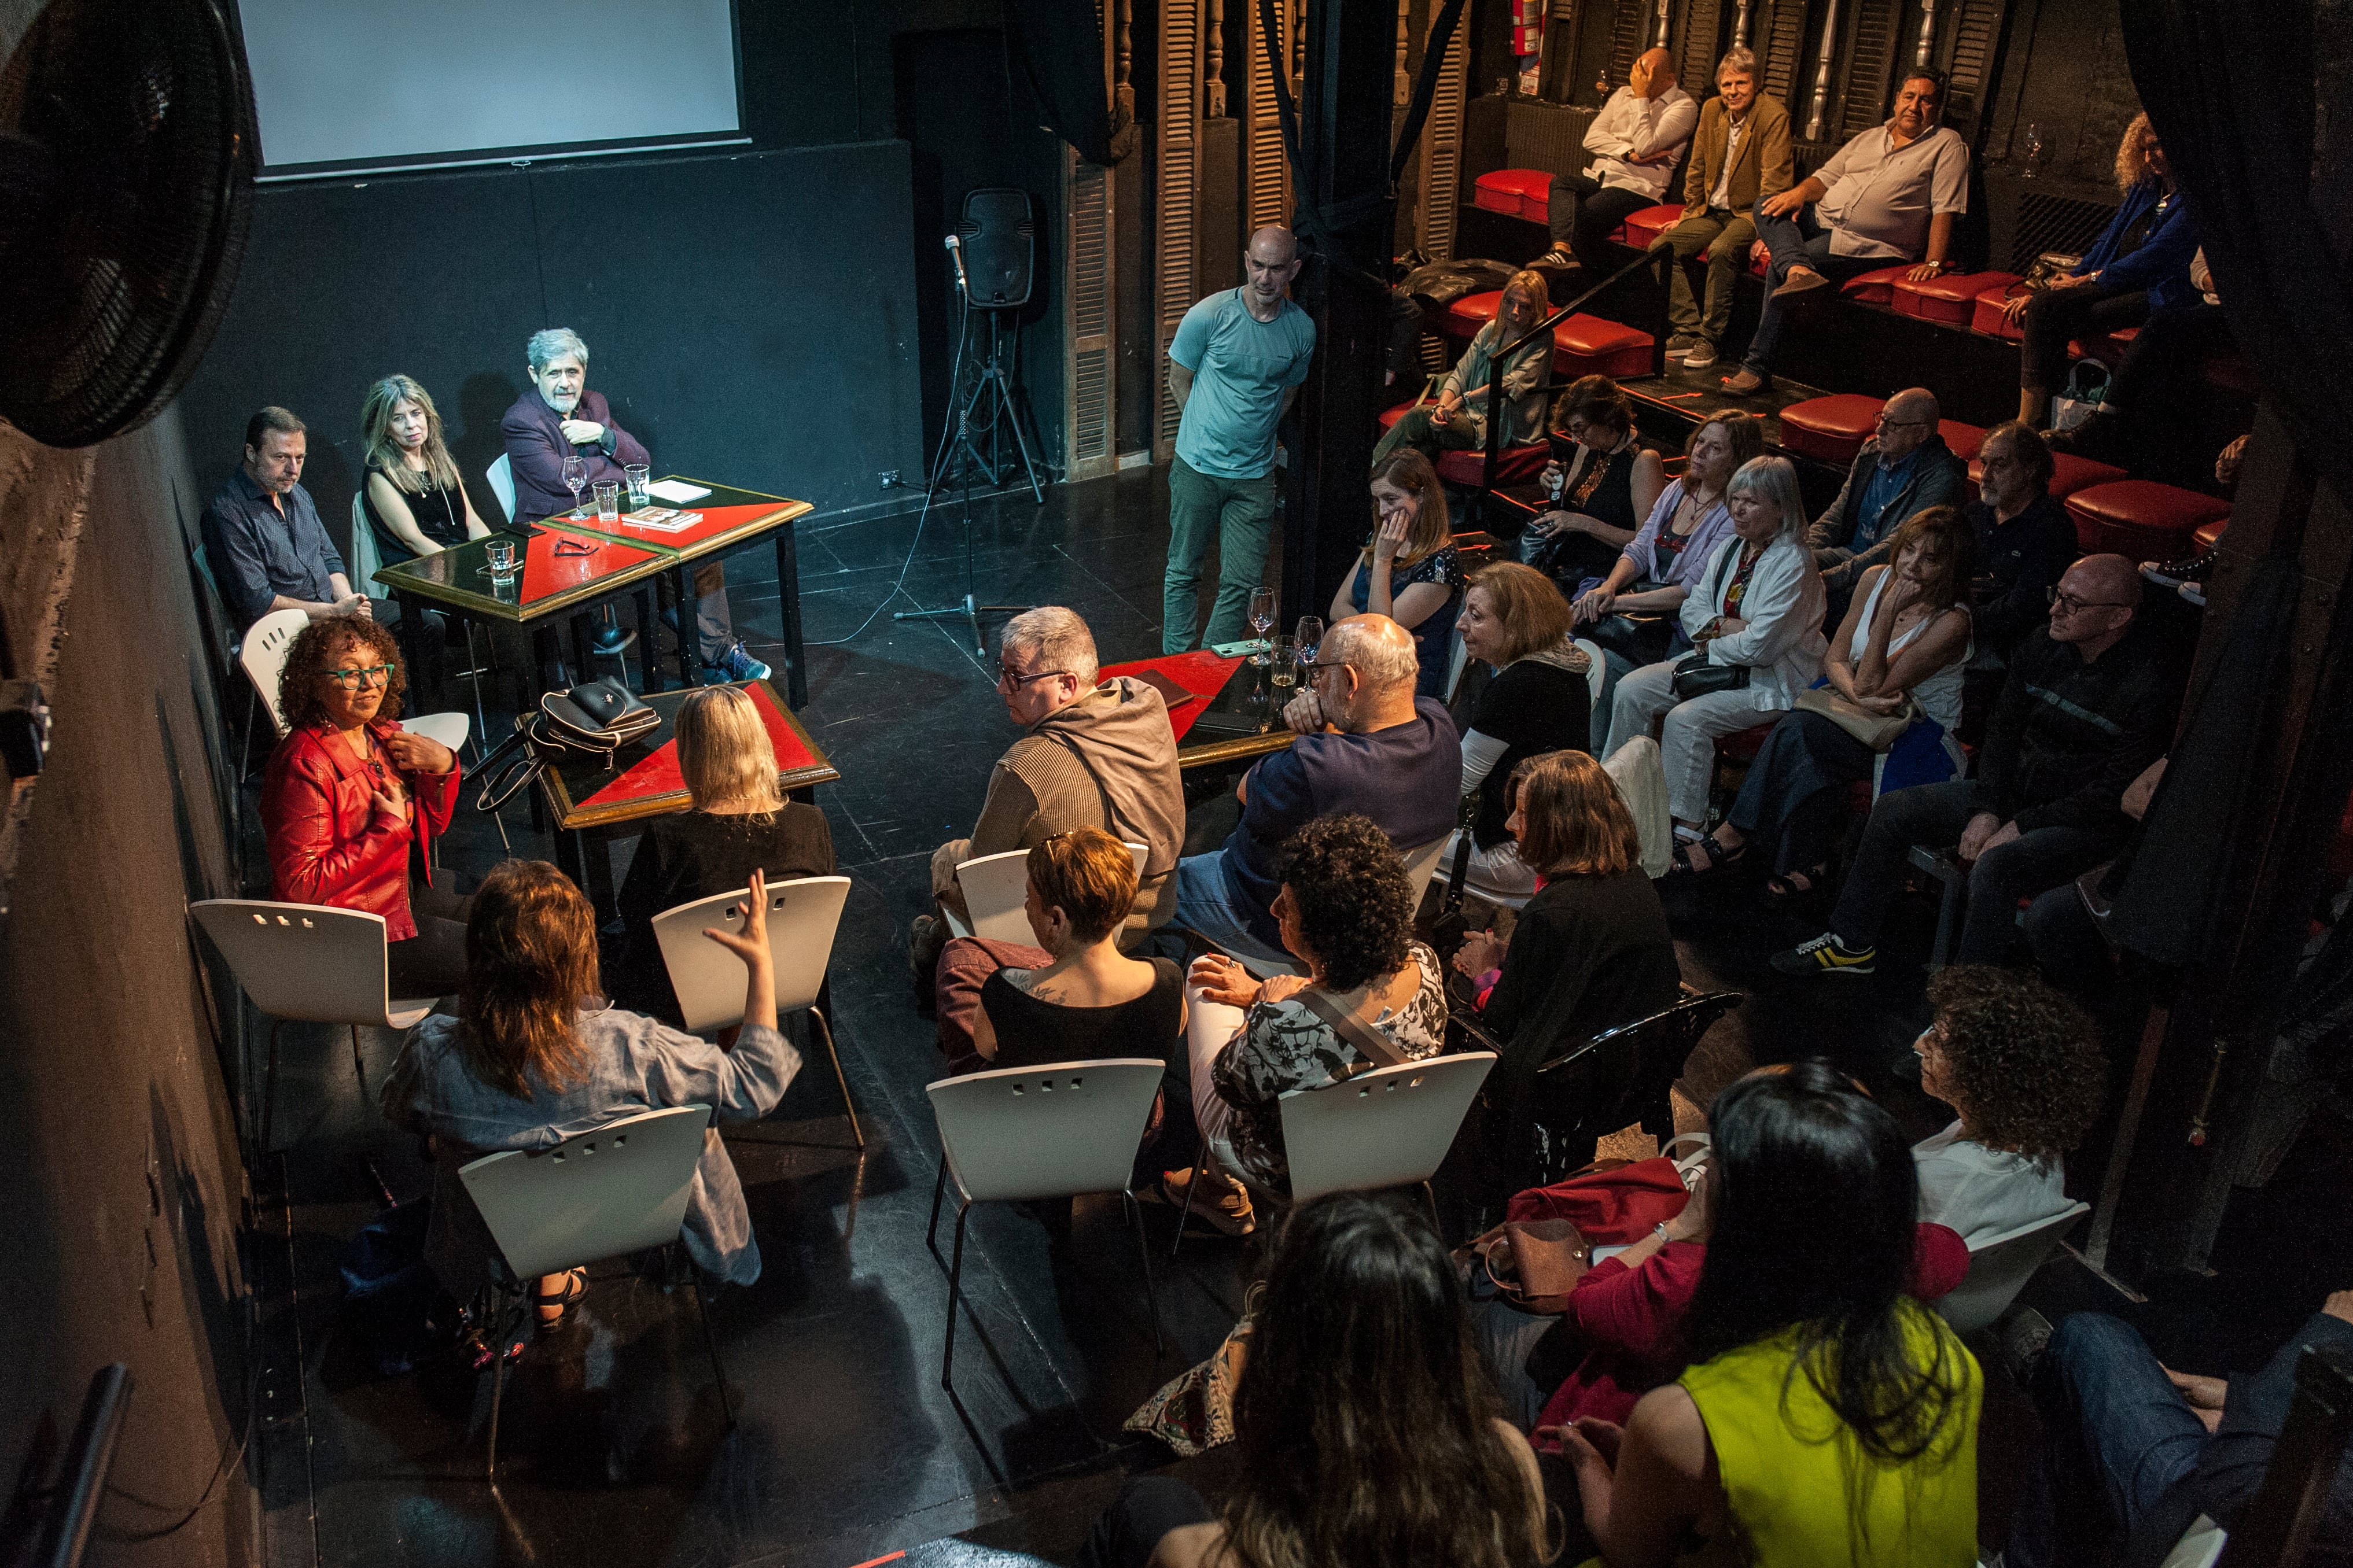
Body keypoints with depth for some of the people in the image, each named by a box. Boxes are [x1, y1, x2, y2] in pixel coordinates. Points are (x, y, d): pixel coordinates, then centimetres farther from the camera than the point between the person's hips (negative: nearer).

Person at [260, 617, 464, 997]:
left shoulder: (384, 735, 1)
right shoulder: (304, 765, -24)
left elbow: (432, 825, 12)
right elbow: (303, 886, -26)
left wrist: (443, 767, -9)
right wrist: (389, 827, -24)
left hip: (405, 894, 9)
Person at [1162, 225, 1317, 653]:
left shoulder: (1302, 330, -2)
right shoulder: (1209, 315, -11)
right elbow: (1179, 381, 3)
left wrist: (1255, 434, 10)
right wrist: (1208, 432, 7)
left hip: (1255, 474, 2)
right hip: (1198, 468, -2)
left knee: (1241, 583, 2)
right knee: (1183, 571, 9)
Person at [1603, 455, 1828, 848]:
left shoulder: (1792, 565, -18)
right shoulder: (1729, 549, 8)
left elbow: (1759, 646, -24)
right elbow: (1693, 609, 9)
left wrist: (1711, 640, -8)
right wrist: (1725, 626, -12)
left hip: (1770, 682, -9)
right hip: (1720, 663, 9)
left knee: (1686, 719, -30)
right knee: (1631, 690, -5)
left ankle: (1685, 834, -24)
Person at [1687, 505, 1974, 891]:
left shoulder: (1952, 623, -21)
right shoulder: (1877, 578, -2)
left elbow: (1870, 685, -24)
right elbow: (1834, 659, 0)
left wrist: (1888, 613, -30)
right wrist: (1859, 695, -21)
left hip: (1919, 737, -5)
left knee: (1799, 731, -27)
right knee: (1815, 757, -29)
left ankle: (1733, 835, -16)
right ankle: (1809, 862, -16)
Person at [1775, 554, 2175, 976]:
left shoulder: (2147, 685, -20)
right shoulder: (2041, 647, 0)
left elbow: (2113, 795, -19)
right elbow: (2003, 732, 8)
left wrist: (2019, 827, -20)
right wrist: (1988, 810, -6)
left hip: (2086, 823, -7)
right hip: (2014, 791, 7)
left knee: (1994, 867, -35)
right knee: (1893, 810, -3)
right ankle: (1852, 943, 9)